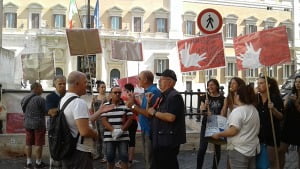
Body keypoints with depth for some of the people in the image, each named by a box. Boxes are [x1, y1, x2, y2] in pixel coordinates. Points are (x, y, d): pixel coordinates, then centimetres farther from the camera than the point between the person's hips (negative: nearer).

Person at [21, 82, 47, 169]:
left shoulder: (24, 99, 4)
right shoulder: (40, 99, -16)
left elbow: (25, 111, 11)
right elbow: (46, 112, -11)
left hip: (28, 124, 6)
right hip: (39, 124, -6)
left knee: (28, 144, 10)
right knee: (39, 144, 5)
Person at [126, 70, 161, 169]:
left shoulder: (153, 92, -19)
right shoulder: (147, 91, 13)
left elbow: (149, 113, -24)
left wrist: (133, 105, -17)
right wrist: (134, 102, 3)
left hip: (150, 131, -10)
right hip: (145, 130, 10)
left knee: (150, 161, -1)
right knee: (147, 159, 19)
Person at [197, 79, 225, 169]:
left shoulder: (222, 98, 0)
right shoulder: (205, 97, 3)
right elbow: (201, 111, -1)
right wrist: (205, 105, -19)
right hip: (206, 125, 0)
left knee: (217, 148, 7)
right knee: (202, 148, -4)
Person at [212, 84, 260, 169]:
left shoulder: (238, 111, -19)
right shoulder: (254, 109, 11)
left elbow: (233, 131, -24)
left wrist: (218, 134, -13)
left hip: (239, 150, -9)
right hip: (252, 149, 9)